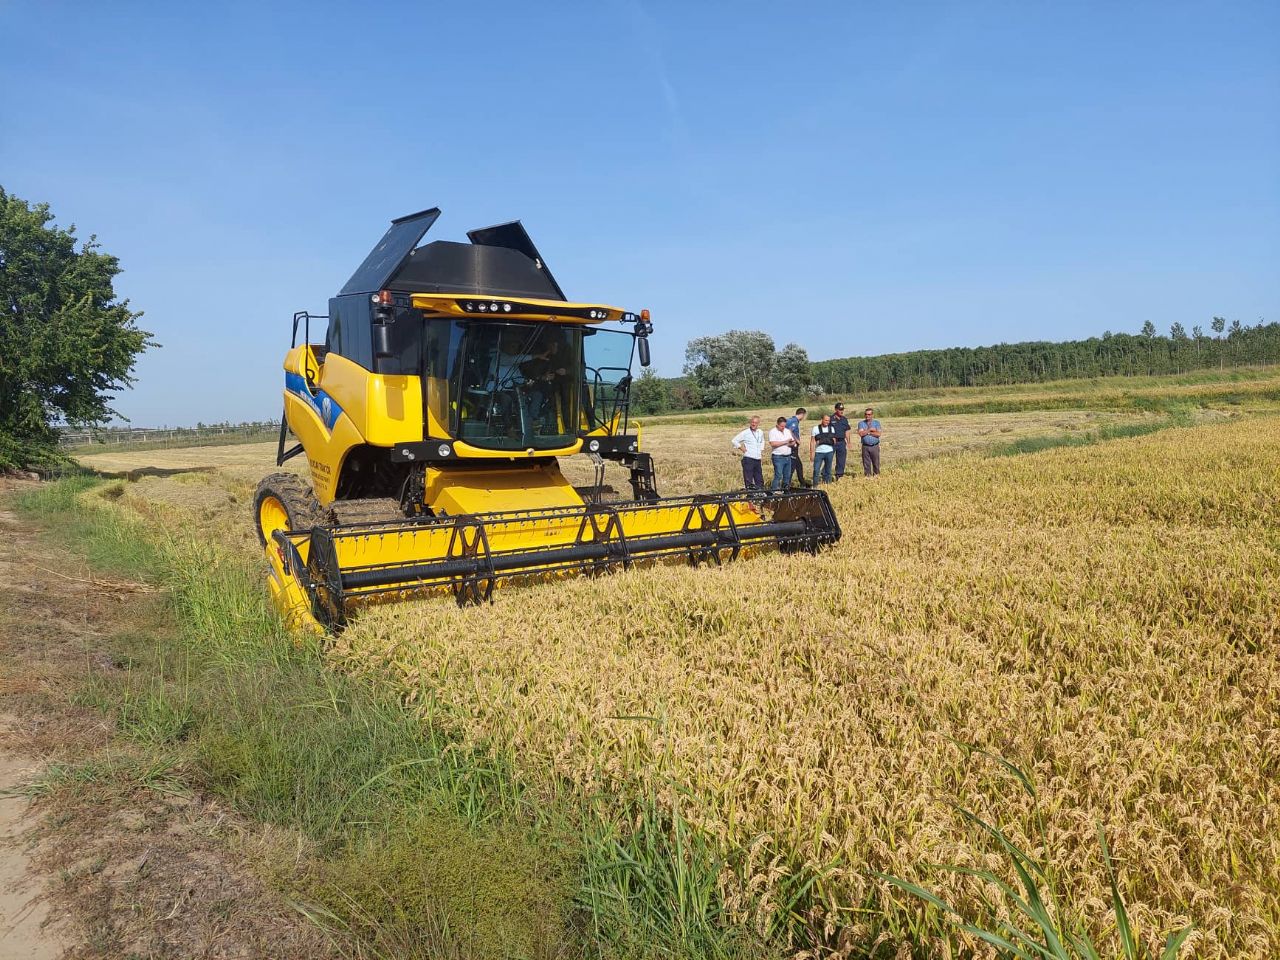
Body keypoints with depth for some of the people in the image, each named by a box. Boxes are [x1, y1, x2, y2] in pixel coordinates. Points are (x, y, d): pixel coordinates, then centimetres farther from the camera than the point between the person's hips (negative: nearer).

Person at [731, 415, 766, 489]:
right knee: (748, 480, -4)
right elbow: (735, 440, -3)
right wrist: (741, 448, -7)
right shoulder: (745, 433, -6)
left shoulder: (760, 432, 11)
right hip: (748, 459, -6)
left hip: (758, 459, 6)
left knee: (759, 480, 10)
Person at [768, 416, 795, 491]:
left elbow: (793, 442, 16)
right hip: (778, 457, -7)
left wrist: (791, 443, -9)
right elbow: (773, 443, -19)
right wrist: (785, 442, -16)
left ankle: (786, 489, 18)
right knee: (778, 475, -12)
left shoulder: (787, 431, 15)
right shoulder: (773, 432, -6)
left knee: (787, 476, 9)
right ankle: (774, 490, -10)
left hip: (788, 457, 7)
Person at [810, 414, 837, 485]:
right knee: (816, 470, -5)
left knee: (828, 470, 9)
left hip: (829, 452, 3)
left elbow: (834, 441, 14)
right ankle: (815, 486, 1)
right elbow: (812, 441, 1)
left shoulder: (831, 428, 10)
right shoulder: (816, 428, 1)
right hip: (819, 452, -3)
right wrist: (812, 452, -6)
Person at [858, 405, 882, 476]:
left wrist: (867, 432, -8)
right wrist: (870, 430, -7)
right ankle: (868, 476, 9)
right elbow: (861, 434, -8)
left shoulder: (877, 422, 7)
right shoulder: (861, 423, 7)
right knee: (866, 463, 1)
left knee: (876, 463, 2)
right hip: (865, 446, 0)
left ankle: (876, 475, 11)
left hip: (875, 446, 0)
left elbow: (878, 434, -8)